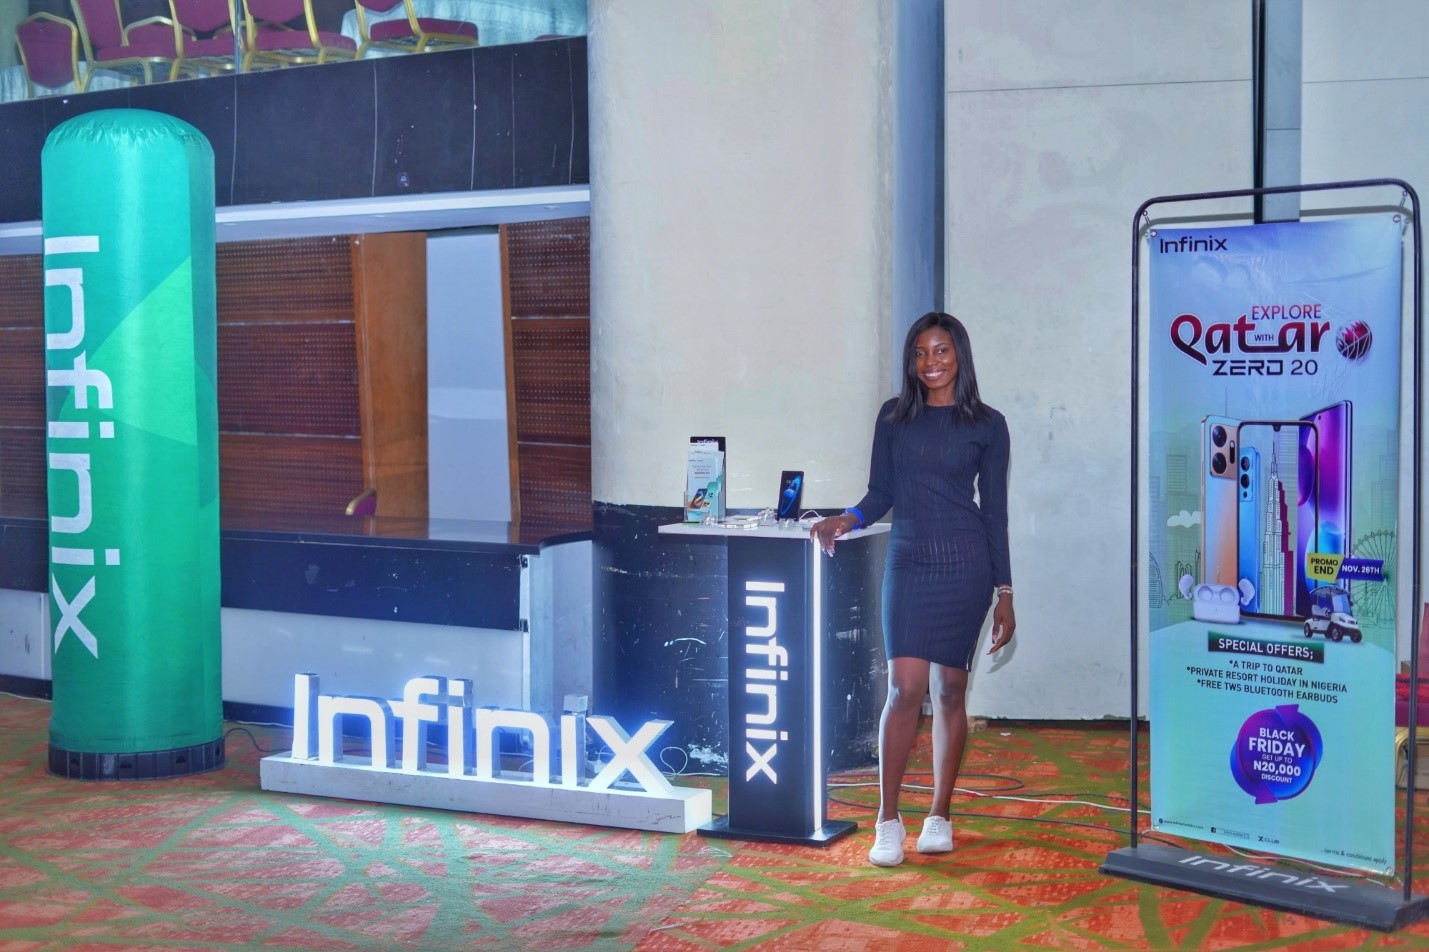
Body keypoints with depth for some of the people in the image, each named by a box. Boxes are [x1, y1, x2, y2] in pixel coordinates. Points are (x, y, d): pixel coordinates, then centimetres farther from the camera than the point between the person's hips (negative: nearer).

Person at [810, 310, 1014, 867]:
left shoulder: (986, 425, 4)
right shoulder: (894, 418, 9)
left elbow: (995, 509, 5)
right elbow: (881, 494, 10)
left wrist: (1004, 594, 3)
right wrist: (846, 521, -12)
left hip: (965, 564, 0)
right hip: (908, 563, 1)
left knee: (950, 690, 4)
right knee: (905, 688, -9)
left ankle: (939, 816, 17)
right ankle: (888, 821, 0)